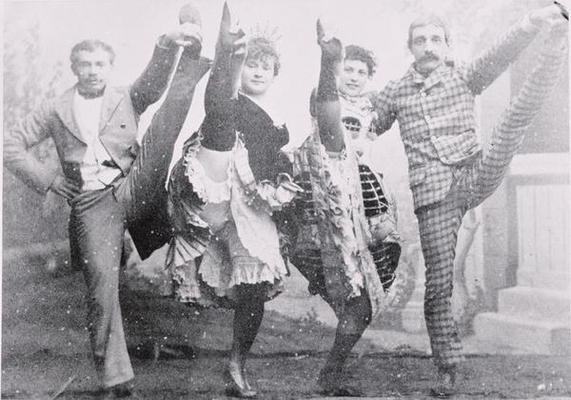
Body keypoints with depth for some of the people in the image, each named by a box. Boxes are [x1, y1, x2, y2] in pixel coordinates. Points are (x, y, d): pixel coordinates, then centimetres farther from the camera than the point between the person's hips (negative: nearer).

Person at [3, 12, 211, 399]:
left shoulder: (127, 98, 16)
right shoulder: (56, 110, 17)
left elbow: (153, 81, -4)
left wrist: (169, 44, -24)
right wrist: (48, 179, 5)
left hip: (134, 188, 1)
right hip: (92, 203, 0)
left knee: (171, 107, -8)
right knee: (101, 280, -14)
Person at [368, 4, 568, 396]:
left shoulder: (463, 77, 6)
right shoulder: (395, 93, 11)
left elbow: (500, 54, -11)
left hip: (474, 176, 1)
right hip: (433, 194, 0)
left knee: (512, 122, -21)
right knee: (438, 282, -1)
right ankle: (448, 370, 8)